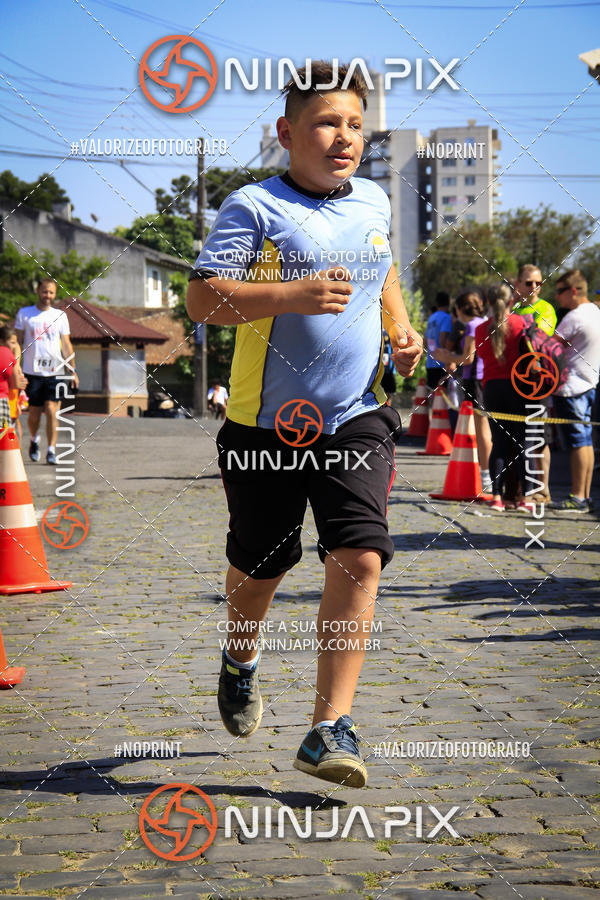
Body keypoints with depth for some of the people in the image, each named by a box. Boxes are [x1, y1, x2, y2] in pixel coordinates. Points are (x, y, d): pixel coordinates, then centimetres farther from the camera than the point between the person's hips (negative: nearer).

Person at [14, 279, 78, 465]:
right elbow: (18, 342, 7)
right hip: (32, 372, 0)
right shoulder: (24, 314, 6)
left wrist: (72, 371, 5)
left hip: (55, 372, 0)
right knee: (34, 414, 6)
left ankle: (51, 450, -5)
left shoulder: (60, 316, 9)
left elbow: (66, 345, 11)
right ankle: (34, 440, 34)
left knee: (51, 411, -11)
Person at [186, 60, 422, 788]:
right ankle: (240, 659, 47)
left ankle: (329, 731, -10)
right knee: (260, 563, 12)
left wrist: (399, 326, 13)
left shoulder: (373, 201, 10)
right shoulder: (254, 207, -8)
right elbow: (202, 298, -16)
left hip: (356, 418, 3)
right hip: (268, 422, -3)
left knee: (359, 558, -14)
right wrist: (291, 295, -28)